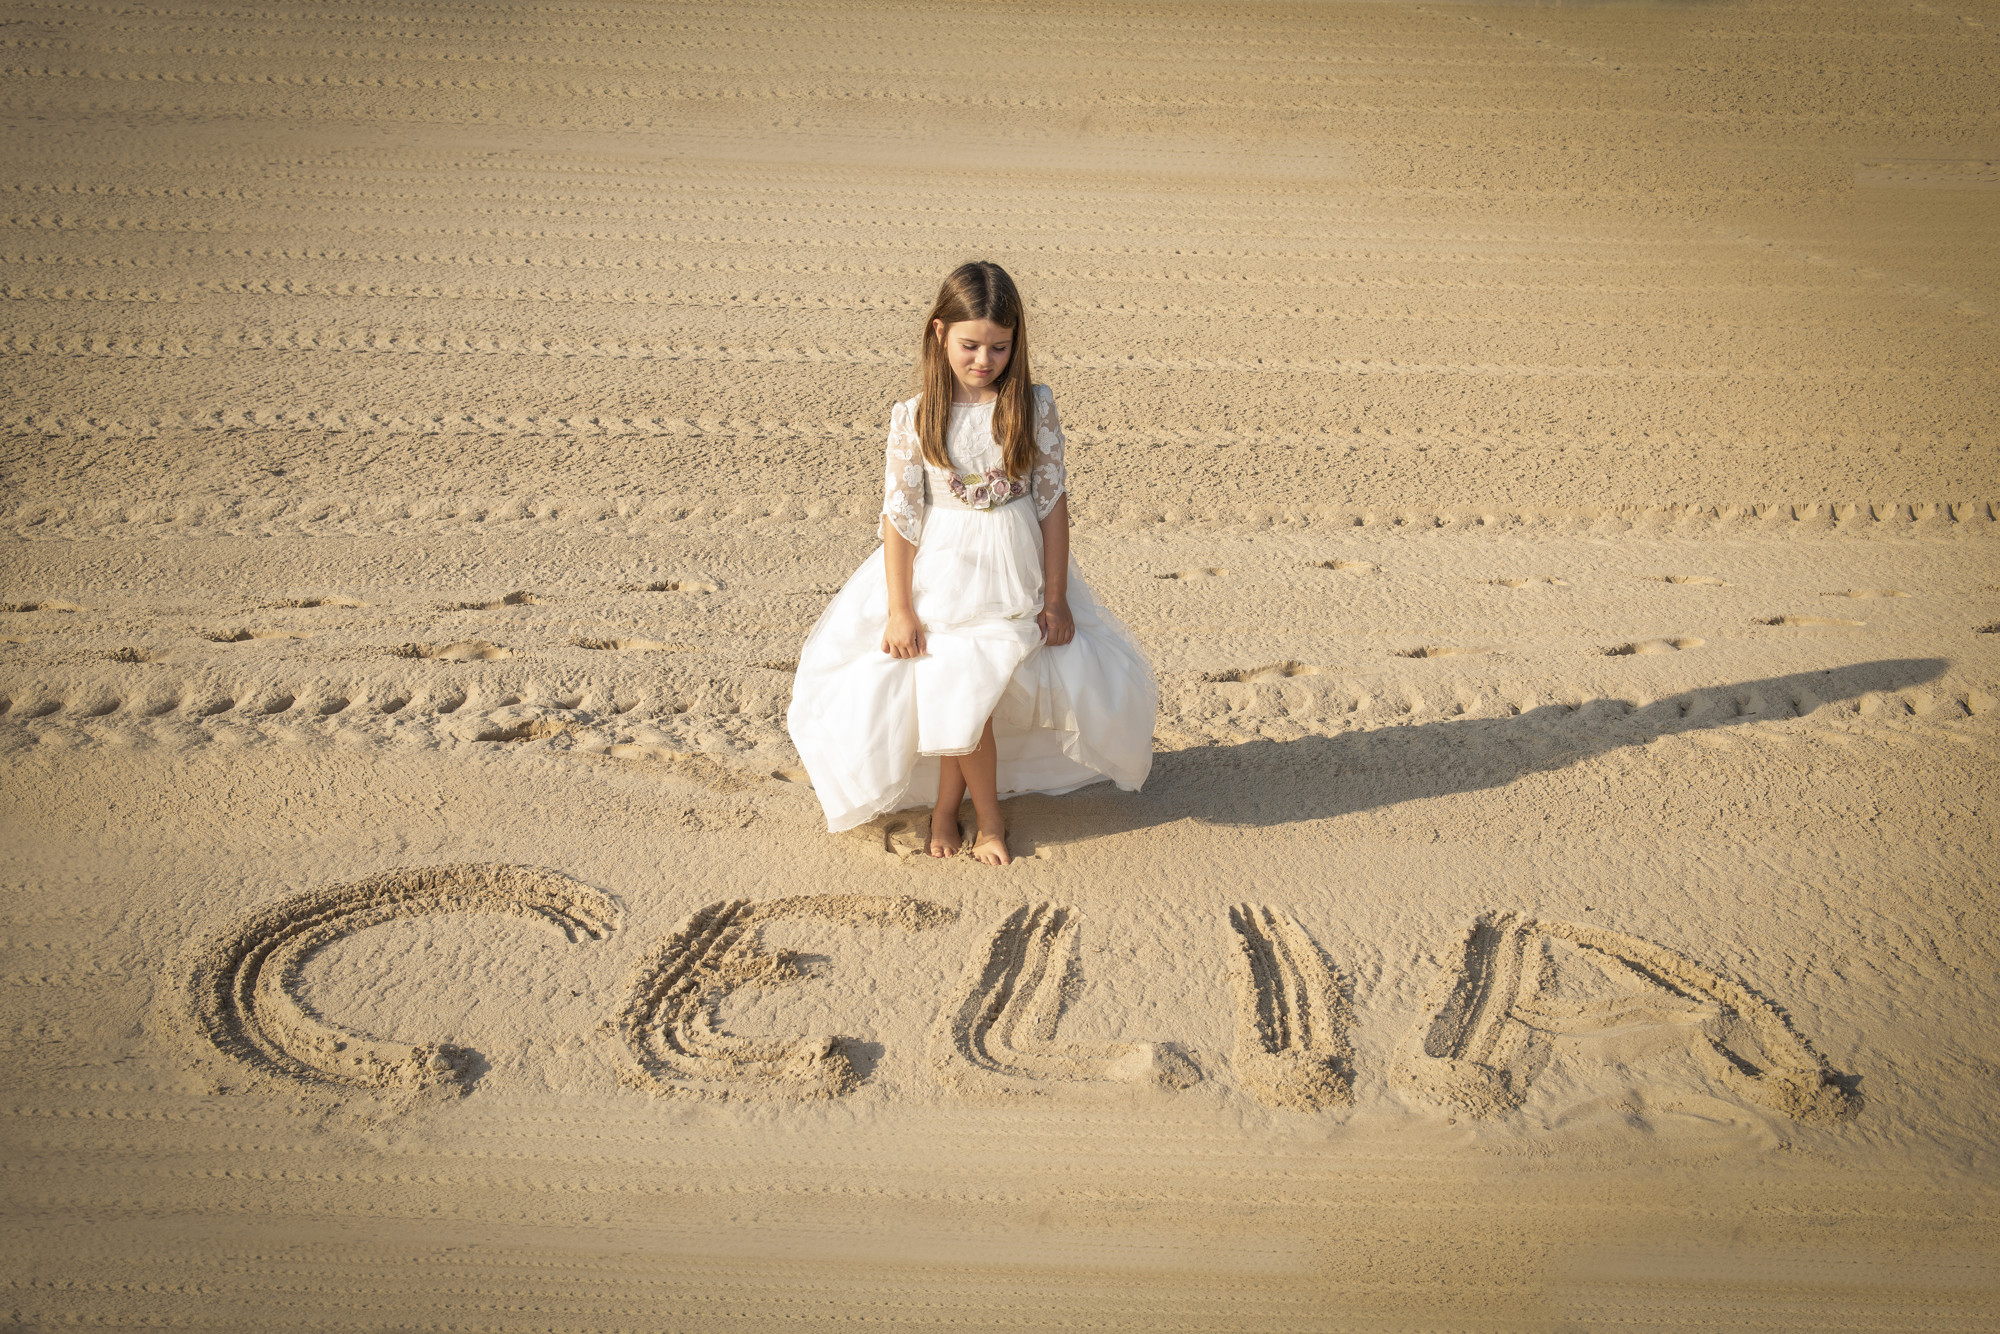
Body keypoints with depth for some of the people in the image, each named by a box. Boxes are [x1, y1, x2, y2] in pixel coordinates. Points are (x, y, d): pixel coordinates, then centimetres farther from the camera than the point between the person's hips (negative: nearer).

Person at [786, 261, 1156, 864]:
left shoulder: (1034, 406, -7)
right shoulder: (916, 417, -10)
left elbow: (1053, 499, -2)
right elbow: (899, 514, -6)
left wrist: (1056, 596, -2)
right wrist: (899, 609, -7)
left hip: (1017, 575, 1)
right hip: (943, 574, -1)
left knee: (960, 699, 3)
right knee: (963, 698, 0)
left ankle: (945, 808, 25)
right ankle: (989, 820, 21)